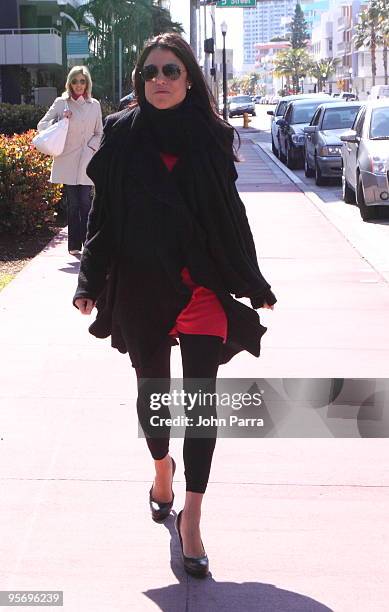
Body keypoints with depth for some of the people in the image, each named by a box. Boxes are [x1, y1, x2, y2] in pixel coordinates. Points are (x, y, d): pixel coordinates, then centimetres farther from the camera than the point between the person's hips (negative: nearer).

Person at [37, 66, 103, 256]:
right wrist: (60, 120, -10)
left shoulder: (94, 105, 10)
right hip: (67, 161, -1)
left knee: (86, 202, -7)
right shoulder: (61, 103, 5)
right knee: (73, 203, 0)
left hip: (86, 161, 1)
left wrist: (91, 148, -2)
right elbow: (41, 126, 6)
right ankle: (74, 245, 6)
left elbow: (99, 133, 16)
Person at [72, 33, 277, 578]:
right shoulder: (122, 135, 0)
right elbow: (102, 211, 3)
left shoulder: (211, 137, 0)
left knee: (201, 396, -8)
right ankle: (163, 467, 44)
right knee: (152, 388, 14)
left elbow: (231, 213, 6)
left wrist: (254, 283, 7)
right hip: (139, 284, 1)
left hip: (202, 281, -1)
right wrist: (91, 281, -1)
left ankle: (191, 518, -1)